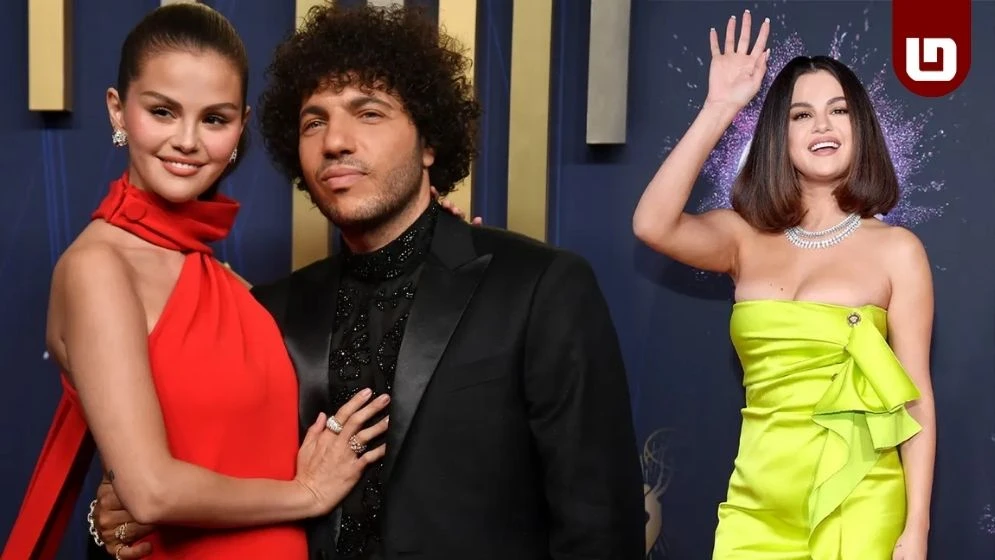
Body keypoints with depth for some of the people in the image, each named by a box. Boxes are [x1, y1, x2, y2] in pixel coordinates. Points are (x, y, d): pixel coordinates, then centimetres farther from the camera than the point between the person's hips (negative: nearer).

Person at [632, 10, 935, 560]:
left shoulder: (896, 250, -2)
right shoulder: (746, 238, 4)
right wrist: (718, 110, -15)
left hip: (855, 505, -2)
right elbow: (652, 224, -15)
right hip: (756, 504, 3)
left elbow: (915, 397, -3)